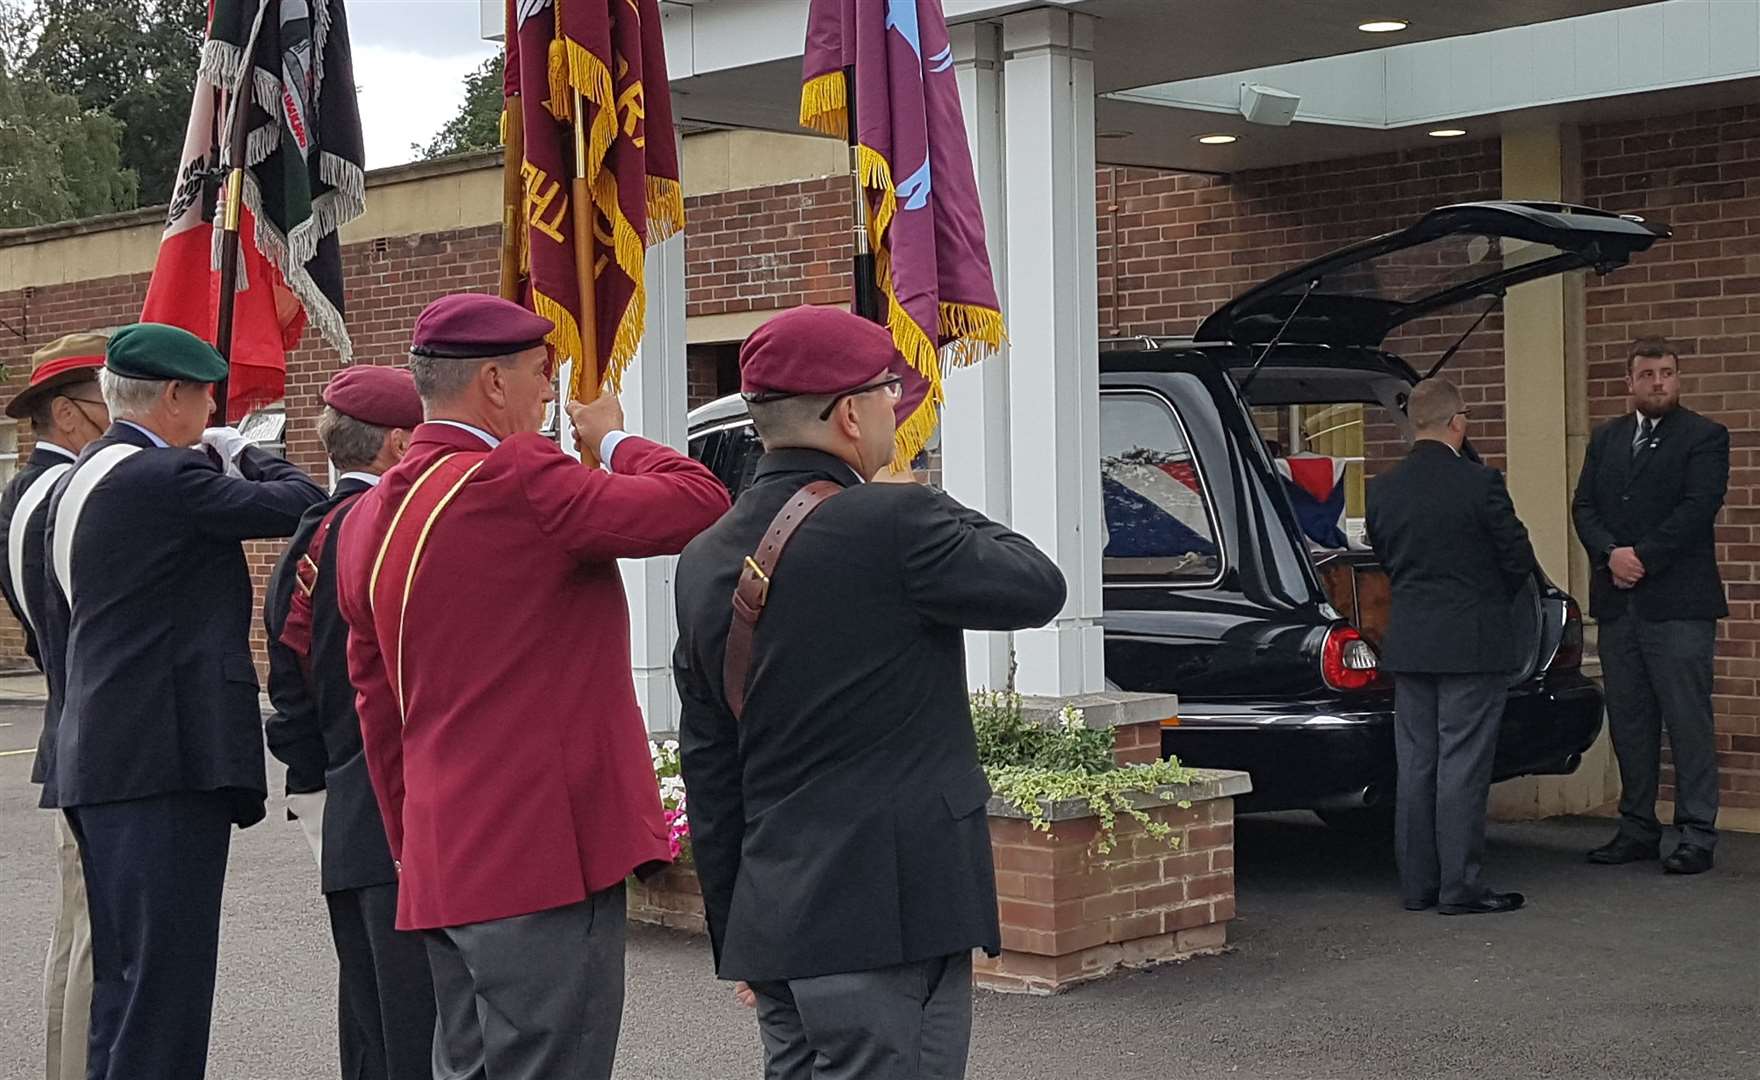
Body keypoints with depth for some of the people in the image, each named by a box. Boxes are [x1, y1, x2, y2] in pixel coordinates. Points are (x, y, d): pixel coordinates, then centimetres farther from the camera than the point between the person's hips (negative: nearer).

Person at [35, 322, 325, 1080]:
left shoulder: (75, 482, 17)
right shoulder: (168, 476, -14)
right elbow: (300, 504, -12)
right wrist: (243, 454, 6)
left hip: (98, 759, 10)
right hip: (167, 761, -10)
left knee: (123, 979, 15)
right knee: (164, 979, -7)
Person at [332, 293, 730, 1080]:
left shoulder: (369, 519, 13)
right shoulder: (514, 483, -15)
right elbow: (700, 504, -18)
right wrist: (613, 438, 1)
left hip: (443, 865, 9)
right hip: (545, 858, -9)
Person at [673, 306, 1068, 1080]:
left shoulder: (706, 564, 8)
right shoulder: (894, 525, -15)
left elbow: (708, 767, 12)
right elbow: (1039, 588, -3)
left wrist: (733, 931, 18)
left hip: (772, 921, 8)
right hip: (888, 916, -7)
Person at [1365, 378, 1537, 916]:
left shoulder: (1382, 489, 3)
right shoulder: (1479, 483, -13)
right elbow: (1519, 559, -7)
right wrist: (1496, 600, 13)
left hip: (1408, 644, 5)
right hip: (1472, 644, -5)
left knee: (1415, 766, 10)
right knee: (1463, 768, -2)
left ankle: (1418, 884, 15)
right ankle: (1460, 887, 1)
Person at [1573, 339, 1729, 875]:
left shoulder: (1705, 437, 0)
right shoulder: (1605, 439, 16)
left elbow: (1698, 508, -11)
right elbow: (1583, 505, 9)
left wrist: (1642, 558, -14)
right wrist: (1611, 554, -9)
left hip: (1678, 605, -5)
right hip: (1618, 605, 5)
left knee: (1688, 721, -3)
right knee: (1629, 721, 10)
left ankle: (1697, 836, 1)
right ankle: (1638, 828, 18)